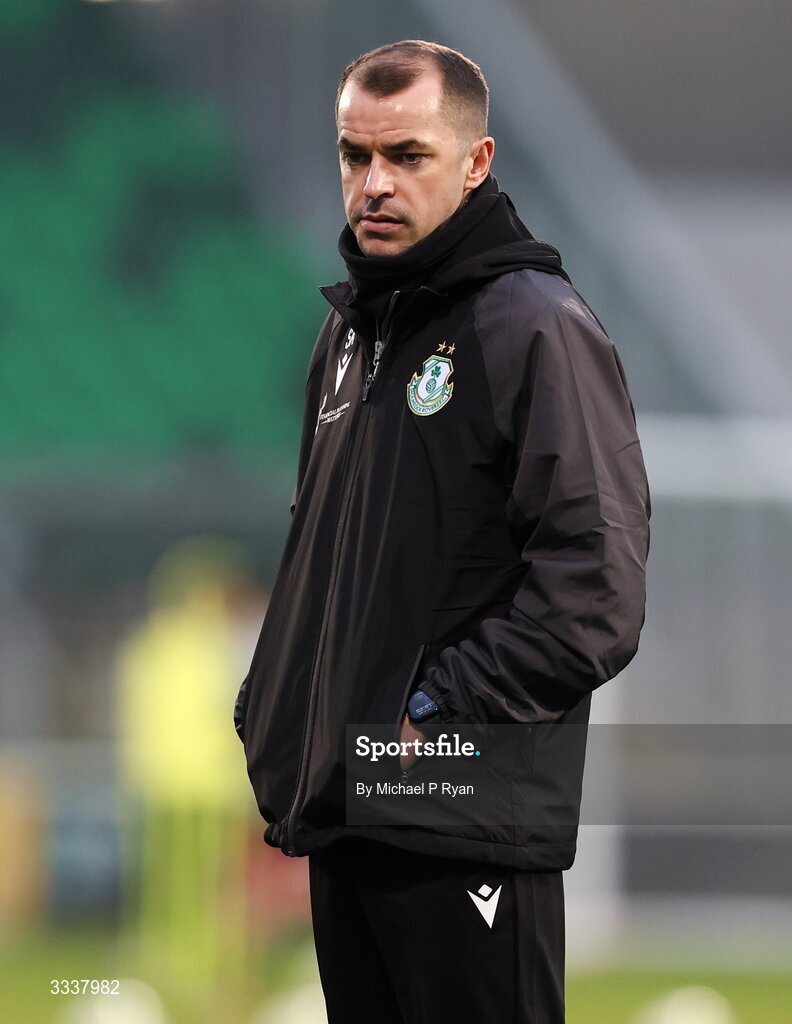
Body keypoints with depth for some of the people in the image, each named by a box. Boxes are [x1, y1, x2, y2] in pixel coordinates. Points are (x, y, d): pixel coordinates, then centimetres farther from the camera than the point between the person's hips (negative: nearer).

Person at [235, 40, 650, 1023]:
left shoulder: (538, 329, -11)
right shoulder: (351, 329, 17)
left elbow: (594, 591, -19)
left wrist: (438, 712, -19)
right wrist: (267, 713, 15)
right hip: (338, 807, 8)